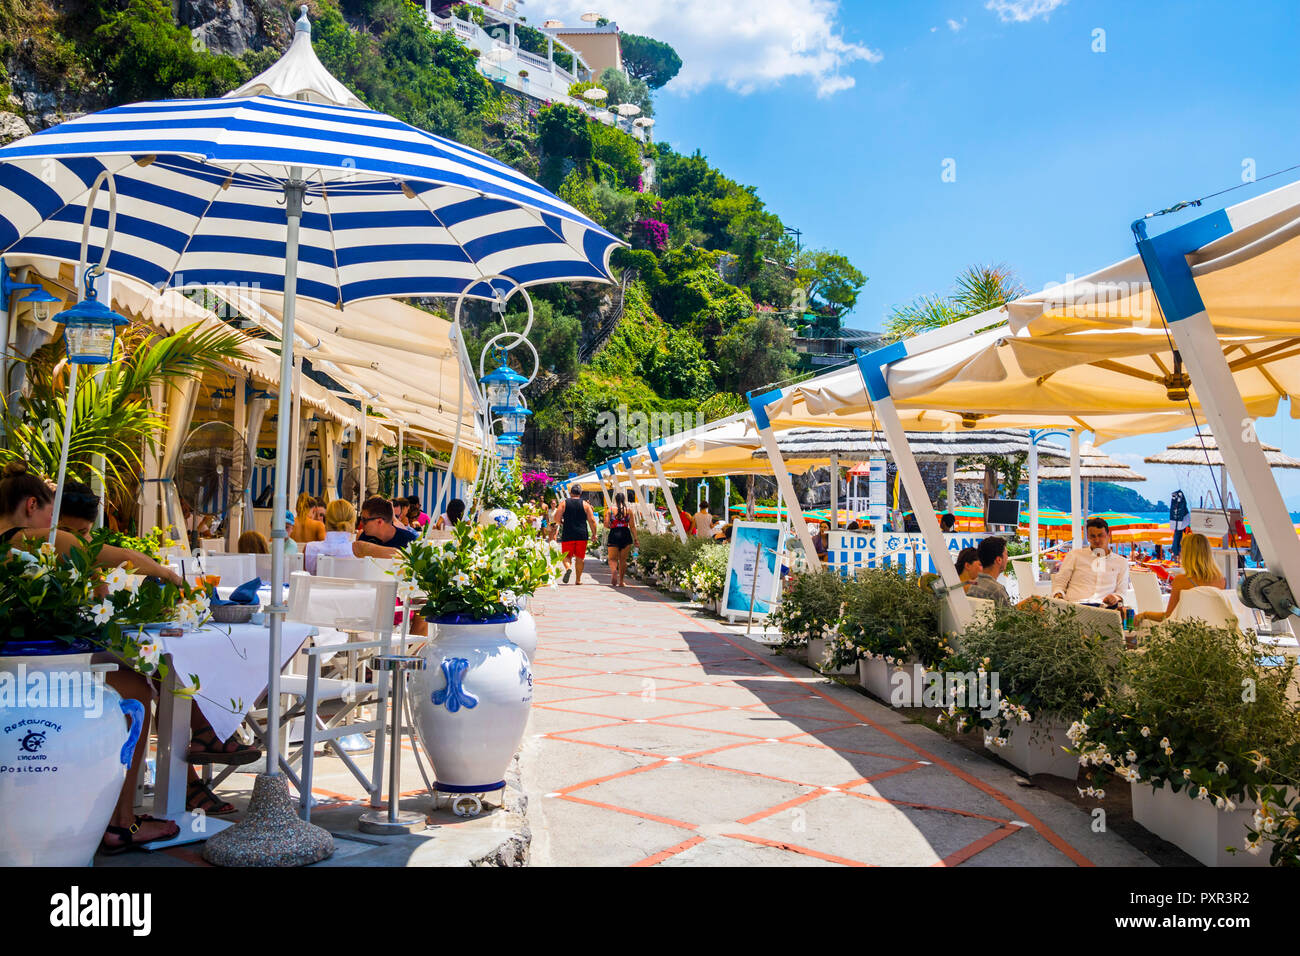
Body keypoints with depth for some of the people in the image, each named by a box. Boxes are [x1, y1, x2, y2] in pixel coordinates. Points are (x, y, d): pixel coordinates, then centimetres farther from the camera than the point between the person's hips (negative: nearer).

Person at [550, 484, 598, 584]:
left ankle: (568, 568, -23)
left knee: (567, 556, 8)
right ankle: (578, 580, 12)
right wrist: (594, 534, 9)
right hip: (582, 535, 1)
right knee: (580, 558, 10)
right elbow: (592, 520, 0)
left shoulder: (564, 504, 1)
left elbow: (556, 519, -2)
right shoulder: (585, 504, 3)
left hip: (567, 535, -1)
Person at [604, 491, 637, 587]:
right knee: (623, 559, 11)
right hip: (626, 535, 1)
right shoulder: (628, 510, 3)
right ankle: (621, 581, 12)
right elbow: (632, 526, 1)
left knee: (612, 559, 5)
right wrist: (635, 539, 4)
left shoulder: (610, 510, 2)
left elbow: (606, 524, -3)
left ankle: (614, 570, -27)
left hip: (614, 535, -1)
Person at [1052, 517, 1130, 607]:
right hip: (1075, 604, -1)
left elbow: (1122, 590, 19)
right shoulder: (1075, 555, 21)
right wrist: (1058, 594, -7)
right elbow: (1059, 582, 17)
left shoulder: (1121, 562, 25)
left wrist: (1116, 597, -6)